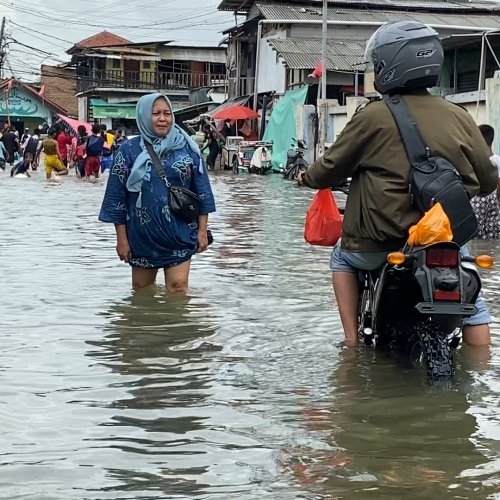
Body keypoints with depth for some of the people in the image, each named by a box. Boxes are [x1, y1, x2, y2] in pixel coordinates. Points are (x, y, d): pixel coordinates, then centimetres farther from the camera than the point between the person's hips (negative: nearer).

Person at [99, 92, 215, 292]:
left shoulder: (187, 148, 0)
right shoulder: (129, 151, -3)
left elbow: (201, 191, 4)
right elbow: (117, 197, -1)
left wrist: (202, 230, 1)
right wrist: (122, 238, -2)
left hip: (179, 233, 0)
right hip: (143, 235, 0)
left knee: (178, 288, -5)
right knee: (142, 293, 13)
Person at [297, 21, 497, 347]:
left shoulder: (373, 117, -9)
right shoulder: (459, 117, 0)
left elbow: (333, 168, 1)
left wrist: (308, 178, 24)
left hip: (384, 239, -2)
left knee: (343, 258, 29)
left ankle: (352, 342, 20)